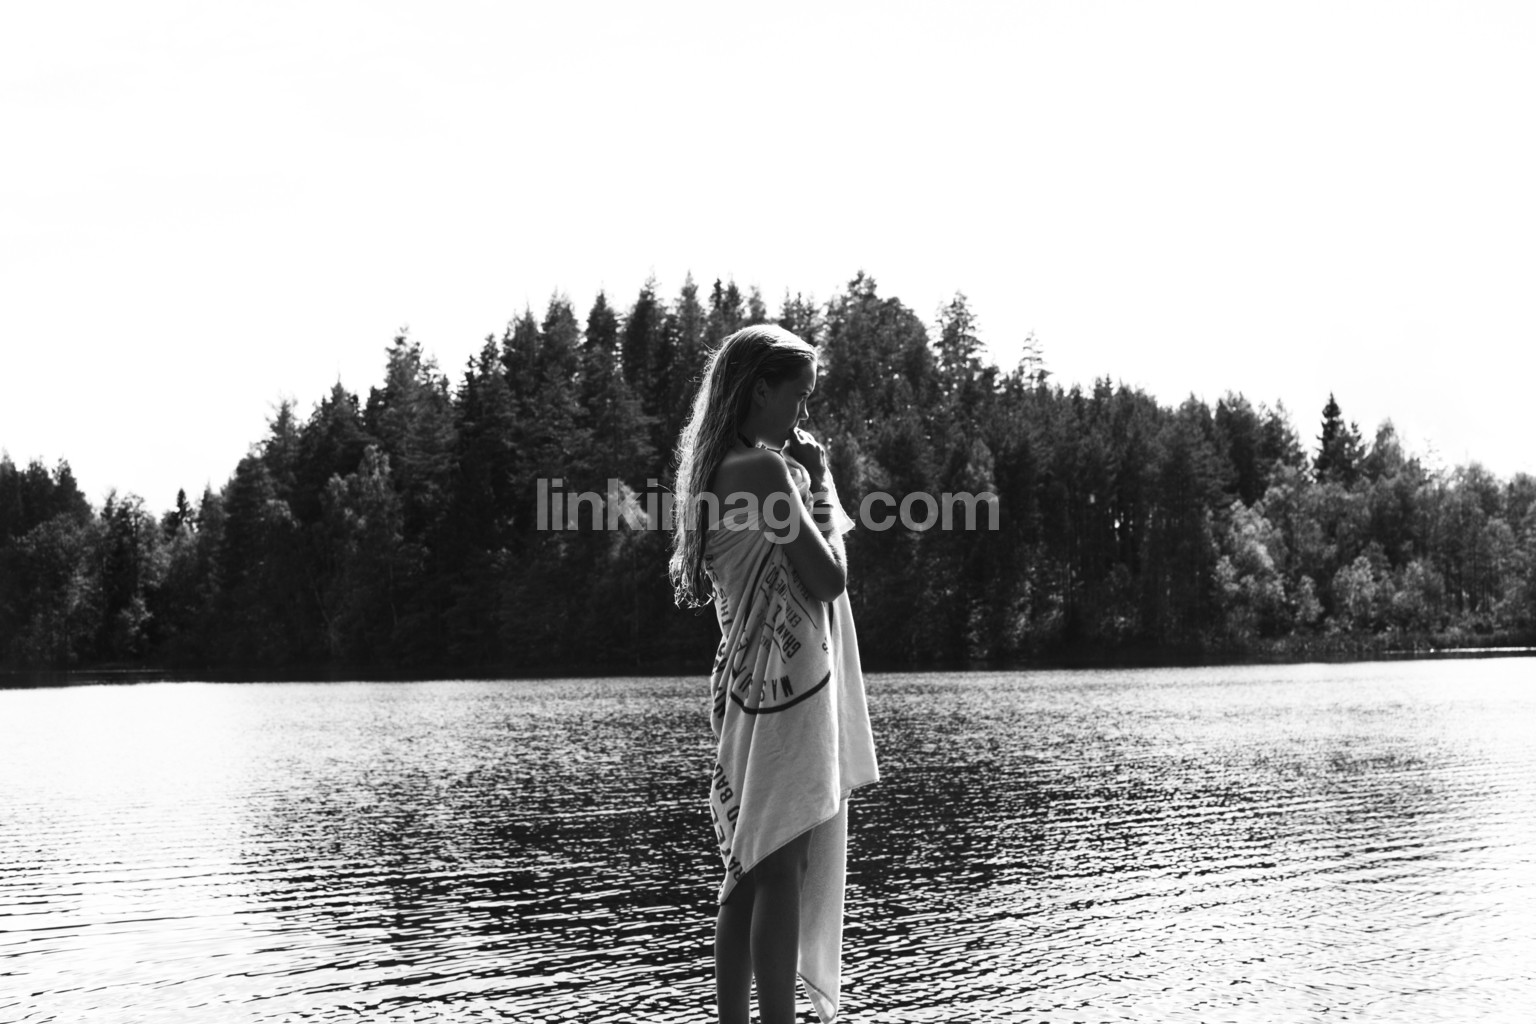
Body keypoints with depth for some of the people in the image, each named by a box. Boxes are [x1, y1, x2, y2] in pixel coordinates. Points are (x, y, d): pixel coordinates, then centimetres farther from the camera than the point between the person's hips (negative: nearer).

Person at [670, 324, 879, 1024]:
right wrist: (819, 485, -5)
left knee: (748, 872, 12)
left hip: (745, 685, 9)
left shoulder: (716, 471, 13)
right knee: (782, 870, -8)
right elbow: (829, 579, -15)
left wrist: (803, 482, 12)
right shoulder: (767, 468, -15)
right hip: (788, 684, -9)